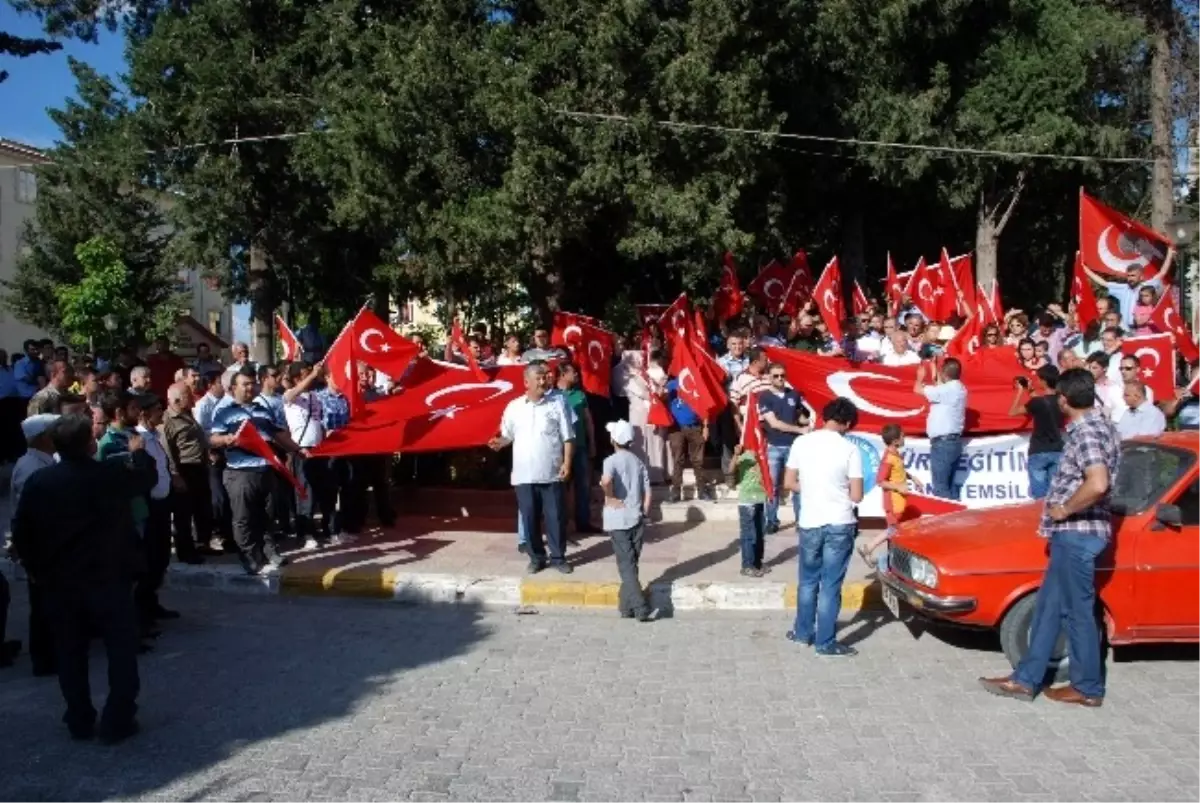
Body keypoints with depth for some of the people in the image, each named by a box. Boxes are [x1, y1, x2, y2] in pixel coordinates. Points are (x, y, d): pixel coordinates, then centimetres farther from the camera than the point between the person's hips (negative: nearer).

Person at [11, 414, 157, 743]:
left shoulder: (38, 481, -4)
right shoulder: (111, 474, -14)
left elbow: (20, 531, 0)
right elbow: (147, 477, 5)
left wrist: (37, 570, 11)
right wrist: (138, 451, 24)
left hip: (59, 581, 4)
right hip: (108, 579, -4)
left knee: (70, 652, 15)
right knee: (122, 648, 8)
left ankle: (79, 722, 22)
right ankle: (117, 722, 8)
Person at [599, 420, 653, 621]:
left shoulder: (611, 460, -7)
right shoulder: (639, 462, 7)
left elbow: (605, 480, -29)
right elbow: (647, 493, 3)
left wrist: (610, 497, -13)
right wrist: (644, 514, 9)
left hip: (618, 521, -5)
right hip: (637, 520, 5)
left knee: (626, 566, -3)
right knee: (630, 564, 15)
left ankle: (640, 608, -12)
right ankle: (626, 606, 22)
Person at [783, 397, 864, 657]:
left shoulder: (801, 442, -2)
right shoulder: (850, 449, -11)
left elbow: (789, 483, 5)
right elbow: (856, 496, -9)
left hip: (809, 524, 3)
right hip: (840, 525, -3)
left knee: (808, 581, 20)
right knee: (831, 586, 5)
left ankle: (803, 632, 31)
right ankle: (826, 643, 12)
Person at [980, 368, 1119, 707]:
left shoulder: (1086, 432, -20)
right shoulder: (1098, 425, 12)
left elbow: (1097, 484, -34)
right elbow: (1098, 481, 22)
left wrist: (1064, 510, -19)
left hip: (1076, 533, -10)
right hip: (1074, 533, 10)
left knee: (1077, 610, 3)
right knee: (1048, 606, 12)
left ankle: (1088, 688, 17)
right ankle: (1026, 679, 19)